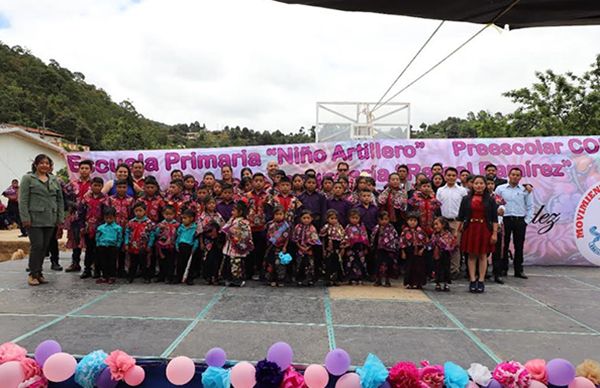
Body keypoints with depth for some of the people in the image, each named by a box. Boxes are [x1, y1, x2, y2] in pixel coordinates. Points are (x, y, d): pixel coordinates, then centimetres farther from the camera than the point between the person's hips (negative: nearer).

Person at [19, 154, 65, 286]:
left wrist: (60, 218, 8)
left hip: (50, 220, 4)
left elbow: (60, 200, 15)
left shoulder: (55, 180, 15)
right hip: (34, 219, -4)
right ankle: (33, 274, 5)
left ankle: (39, 272, 18)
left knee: (45, 247, 7)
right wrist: (25, 218, -11)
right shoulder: (28, 179, 2)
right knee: (37, 246, -6)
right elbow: (23, 200, -4)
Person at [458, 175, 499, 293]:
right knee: (472, 255, 3)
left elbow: (494, 218, 2)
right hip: (470, 229, 1)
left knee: (482, 256, 4)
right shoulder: (466, 199, 5)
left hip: (485, 229, -1)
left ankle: (481, 281, 11)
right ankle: (472, 280, 8)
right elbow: (461, 217, 6)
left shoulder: (490, 200, 3)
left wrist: (495, 233, -4)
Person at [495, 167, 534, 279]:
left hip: (520, 221, 1)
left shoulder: (525, 190, 6)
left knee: (519, 246, 5)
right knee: (504, 245, 3)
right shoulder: (500, 188, 4)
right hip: (505, 219, -1)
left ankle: (519, 270, 14)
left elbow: (530, 207, 8)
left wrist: (527, 220, 0)